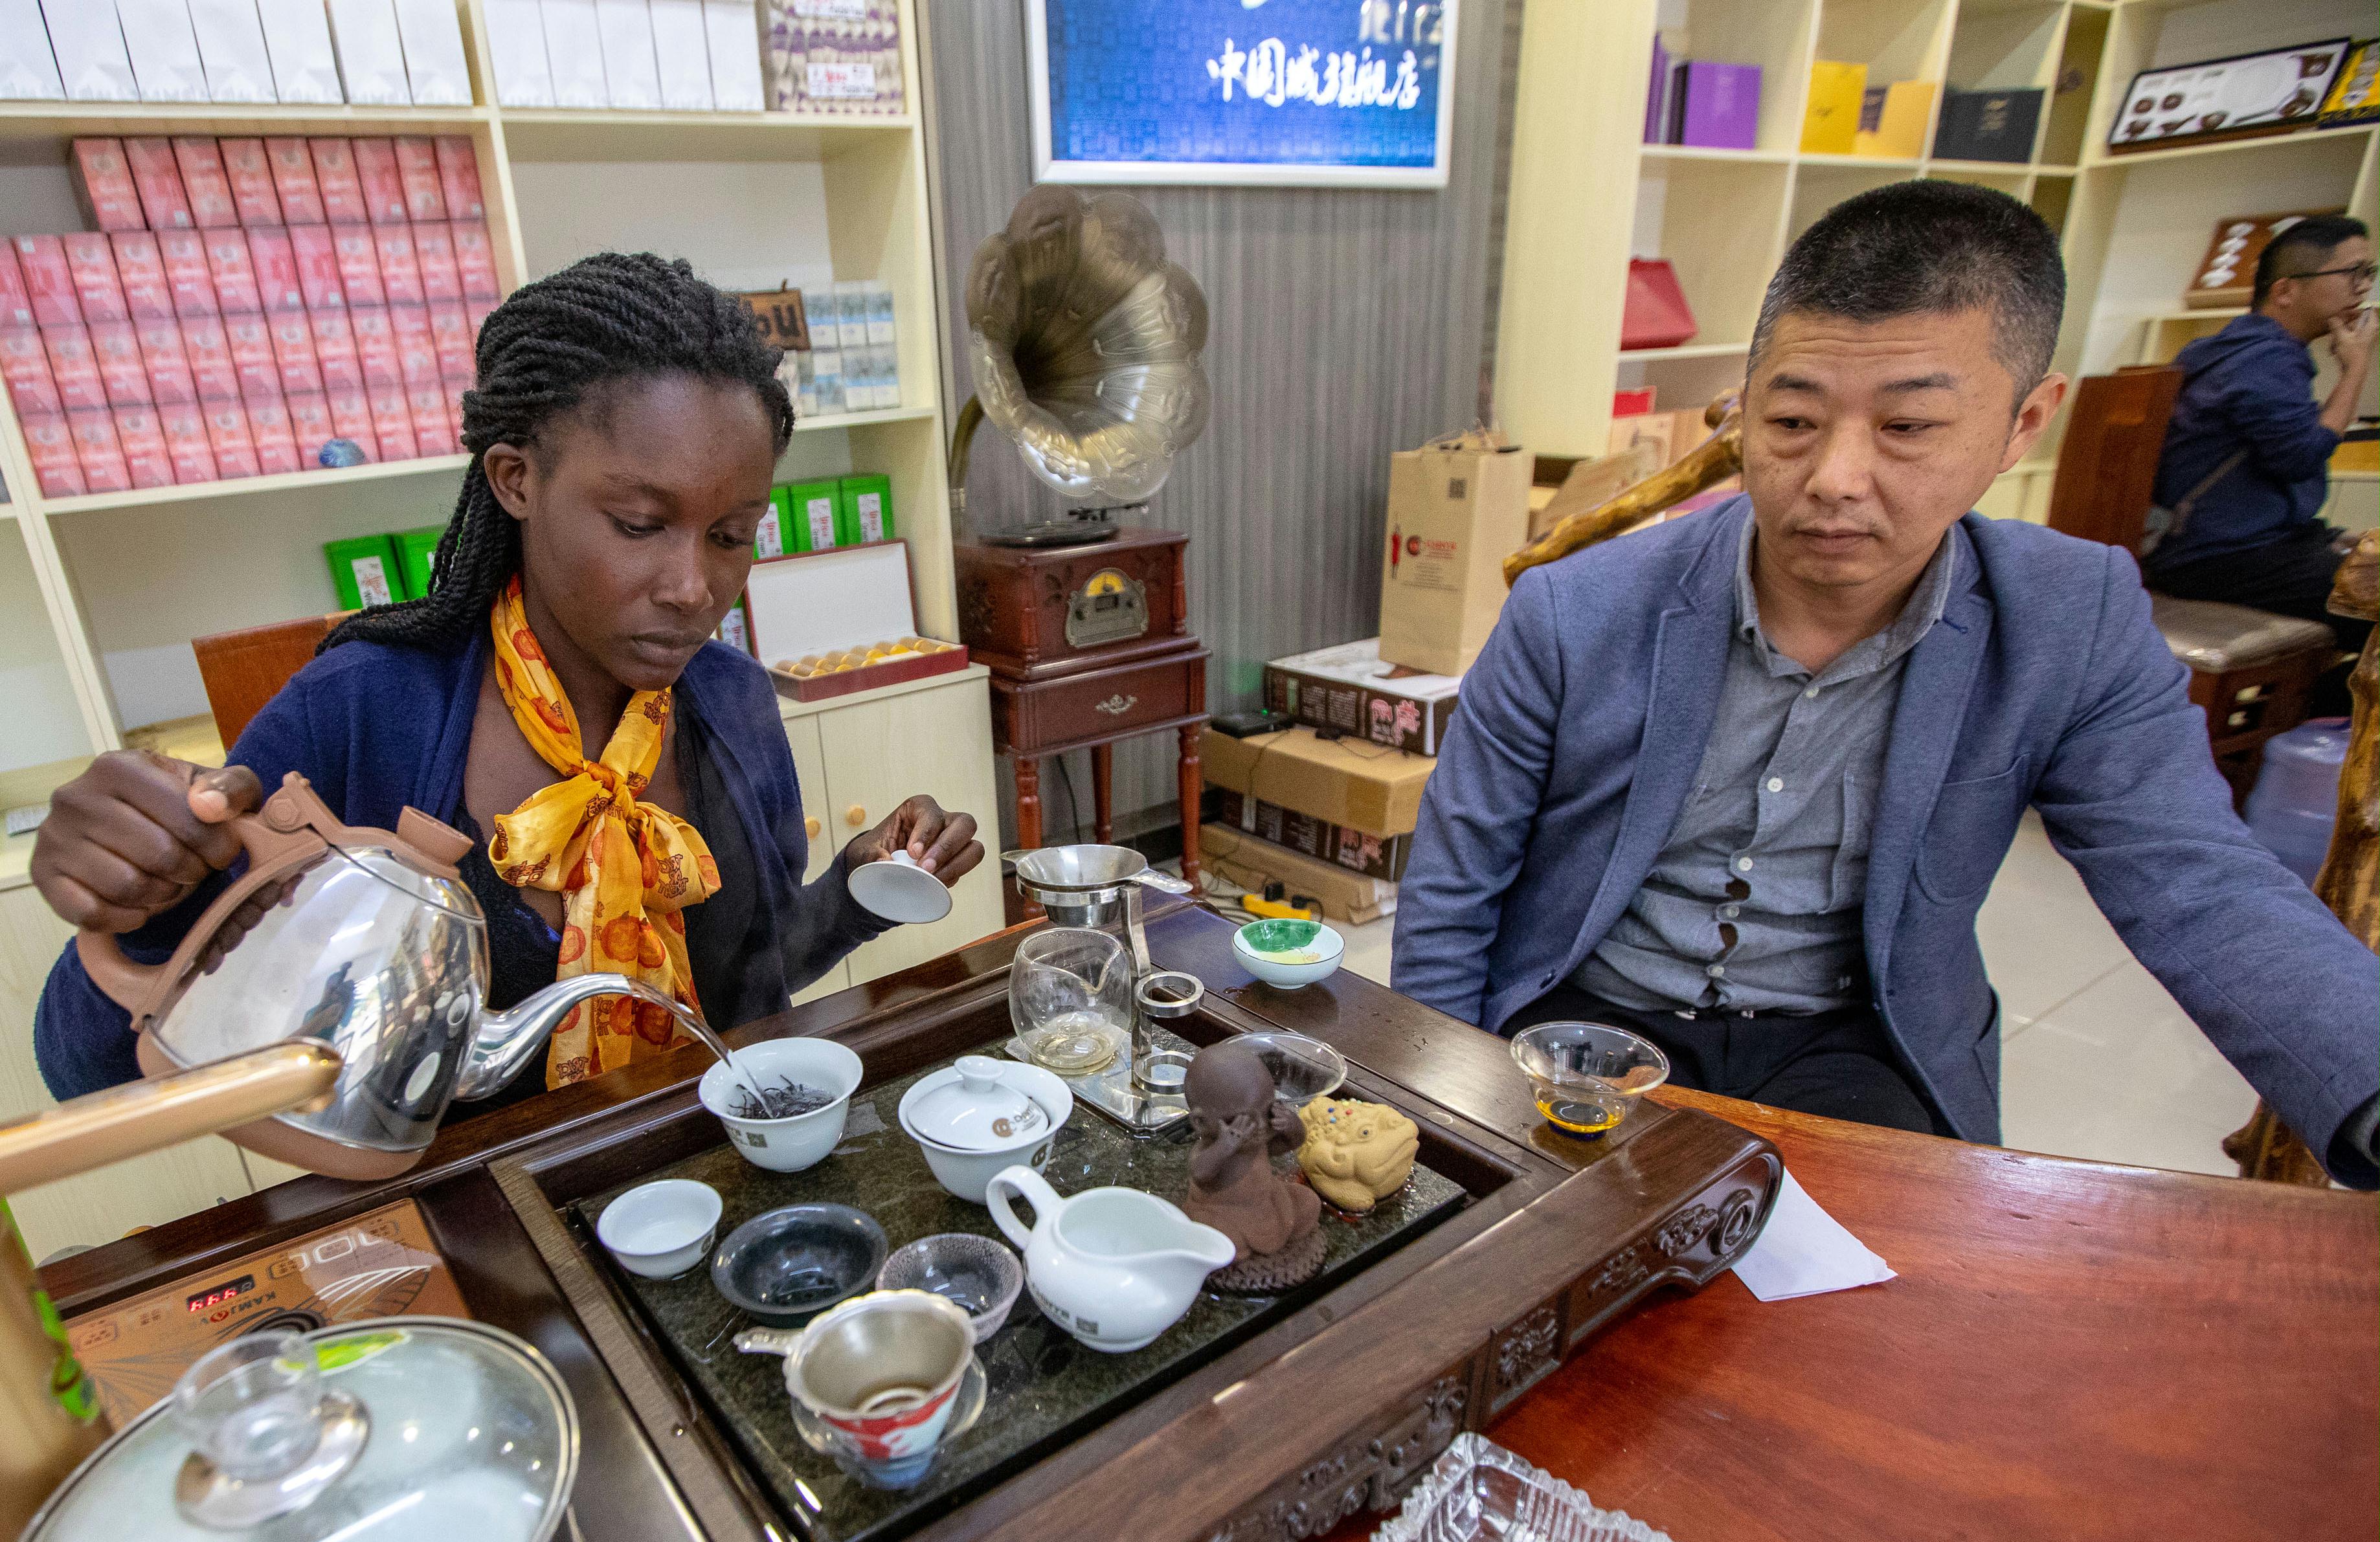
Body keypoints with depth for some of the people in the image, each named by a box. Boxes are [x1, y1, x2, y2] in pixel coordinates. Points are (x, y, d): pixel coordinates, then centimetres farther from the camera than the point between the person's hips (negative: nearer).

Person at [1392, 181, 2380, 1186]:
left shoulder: (2076, 630, -7)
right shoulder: (1572, 615, -14)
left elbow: (2203, 900, -7)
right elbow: (1448, 899, -7)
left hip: (1853, 1044, 2)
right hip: (1591, 1021, -1)